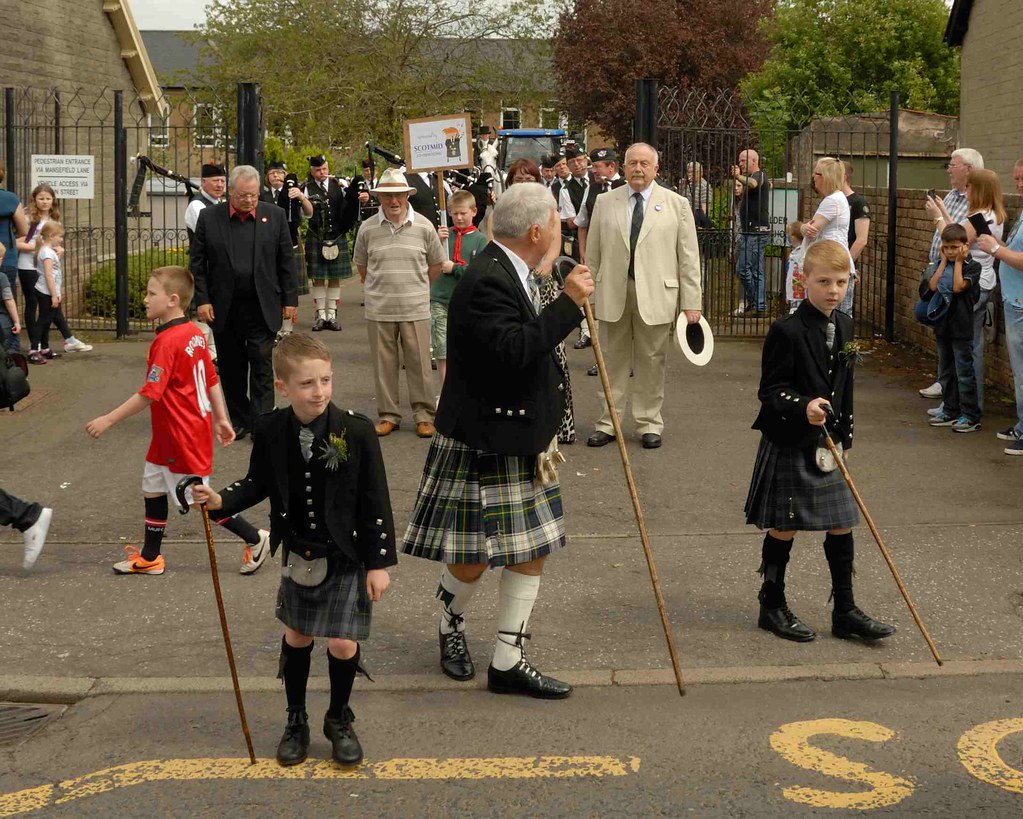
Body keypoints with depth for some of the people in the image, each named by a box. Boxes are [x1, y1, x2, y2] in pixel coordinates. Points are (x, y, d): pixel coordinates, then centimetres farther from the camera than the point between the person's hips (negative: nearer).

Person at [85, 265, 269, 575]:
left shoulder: (167, 342, -23)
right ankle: (150, 557, 26)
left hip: (182, 435, -10)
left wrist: (108, 420, -21)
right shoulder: (195, 333, 5)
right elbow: (212, 380, 11)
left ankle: (255, 538, 12)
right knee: (153, 488, 16)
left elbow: (149, 394, -26)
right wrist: (221, 419, 19)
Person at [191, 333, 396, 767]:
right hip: (298, 554, 3)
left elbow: (376, 501, -11)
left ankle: (339, 720, 24)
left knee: (342, 643, -2)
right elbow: (258, 483, 7)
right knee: (296, 636, 14)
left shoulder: (356, 431, -17)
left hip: (346, 556, -3)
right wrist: (222, 500, -12)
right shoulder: (271, 431, -8)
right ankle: (296, 720, 33)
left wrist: (380, 563, -10)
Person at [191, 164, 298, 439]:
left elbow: (287, 260, 5)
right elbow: (197, 262, 3)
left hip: (262, 308, -1)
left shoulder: (274, 216, 2)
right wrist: (202, 300, -4)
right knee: (231, 369, 8)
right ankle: (240, 420, 19)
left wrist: (290, 300, 2)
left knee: (261, 365, -4)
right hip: (224, 309, 1)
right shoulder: (209, 217, 1)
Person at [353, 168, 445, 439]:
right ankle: (388, 415, 17)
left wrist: (417, 286, 11)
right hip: (378, 311, 1)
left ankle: (424, 415, 13)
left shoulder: (423, 226, 0)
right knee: (383, 365, 7)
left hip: (415, 309, -1)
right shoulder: (367, 229, 2)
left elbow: (436, 265, 10)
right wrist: (379, 287, 13)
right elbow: (362, 267, 16)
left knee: (419, 364, 2)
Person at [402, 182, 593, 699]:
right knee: (472, 557, 0)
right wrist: (568, 303, -26)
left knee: (530, 551, 9)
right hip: (481, 443, -10)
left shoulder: (514, 273, 10)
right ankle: (451, 626, 31)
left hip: (519, 440, 10)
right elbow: (516, 350, -32)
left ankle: (508, 662, 16)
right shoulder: (486, 281, -21)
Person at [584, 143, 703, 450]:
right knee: (614, 358, 8)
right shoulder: (605, 202, 7)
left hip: (656, 295, -1)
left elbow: (688, 257, 1)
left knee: (651, 360, 5)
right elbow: (593, 254, 10)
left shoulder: (676, 204, 3)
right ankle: (608, 423, 15)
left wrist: (691, 302, -3)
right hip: (614, 292, 1)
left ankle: (649, 423, 16)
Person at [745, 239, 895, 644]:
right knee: (784, 528, 4)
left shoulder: (844, 327, 8)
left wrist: (845, 436, 18)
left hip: (829, 443, 7)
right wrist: (804, 407, -32)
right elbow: (770, 390, -15)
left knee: (841, 525, 7)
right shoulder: (787, 331, -15)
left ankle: (845, 611, 17)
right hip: (789, 444, -7)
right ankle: (772, 607, 19)